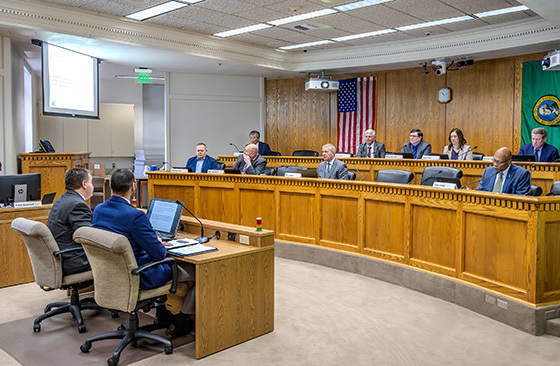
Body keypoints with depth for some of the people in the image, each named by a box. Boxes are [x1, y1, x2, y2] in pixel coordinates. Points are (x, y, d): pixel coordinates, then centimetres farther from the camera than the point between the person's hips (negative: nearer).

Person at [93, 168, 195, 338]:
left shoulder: (98, 210, -2)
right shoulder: (136, 216, -27)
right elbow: (159, 253, -22)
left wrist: (154, 242, 14)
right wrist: (162, 246, 3)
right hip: (137, 278, -9)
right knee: (195, 271, 7)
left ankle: (161, 311, 37)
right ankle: (180, 323, 18)